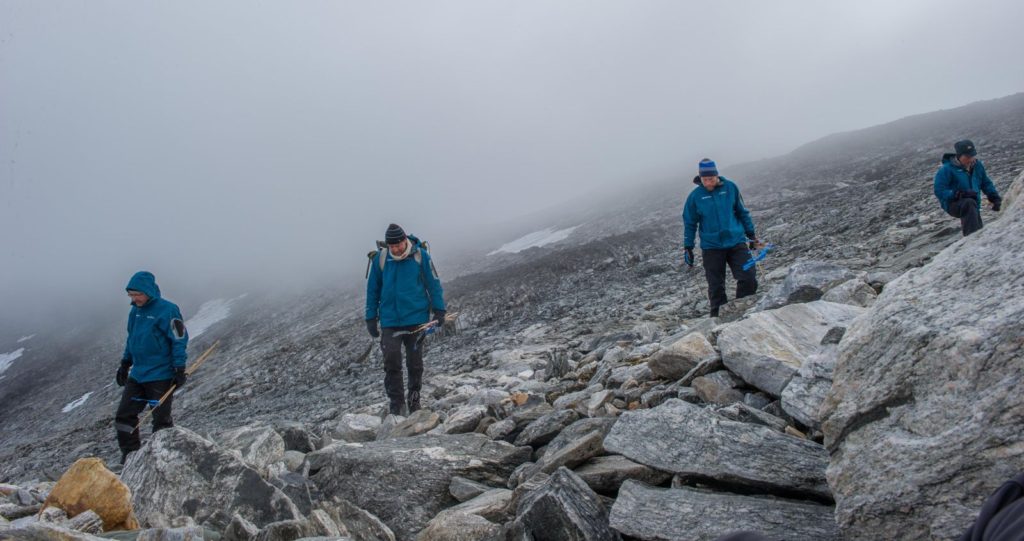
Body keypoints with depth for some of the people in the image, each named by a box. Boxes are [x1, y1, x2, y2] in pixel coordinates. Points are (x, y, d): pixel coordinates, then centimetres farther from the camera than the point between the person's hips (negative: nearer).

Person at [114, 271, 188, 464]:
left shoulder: (167, 310, -15)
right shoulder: (135, 311, 8)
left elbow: (179, 340, -14)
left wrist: (180, 370, -15)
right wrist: (125, 364, 21)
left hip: (160, 376, -7)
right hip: (137, 374, 7)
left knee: (161, 420, 3)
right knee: (124, 416, 7)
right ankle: (130, 457, 18)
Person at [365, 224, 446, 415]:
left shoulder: (420, 255, -6)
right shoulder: (380, 259, -2)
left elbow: (433, 284, 2)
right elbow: (373, 290, 7)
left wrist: (439, 311, -2)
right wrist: (371, 318, 7)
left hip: (416, 319, 0)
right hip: (389, 321, 1)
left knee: (415, 363, 10)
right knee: (391, 363, -6)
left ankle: (414, 400, 25)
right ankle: (396, 403, 5)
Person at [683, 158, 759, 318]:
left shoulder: (730, 187, -3)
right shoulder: (695, 196, -5)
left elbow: (742, 212, 10)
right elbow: (690, 223, 5)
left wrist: (751, 233, 14)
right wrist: (687, 248, 5)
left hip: (736, 242, 1)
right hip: (711, 247, -1)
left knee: (749, 278, -8)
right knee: (716, 287, 4)